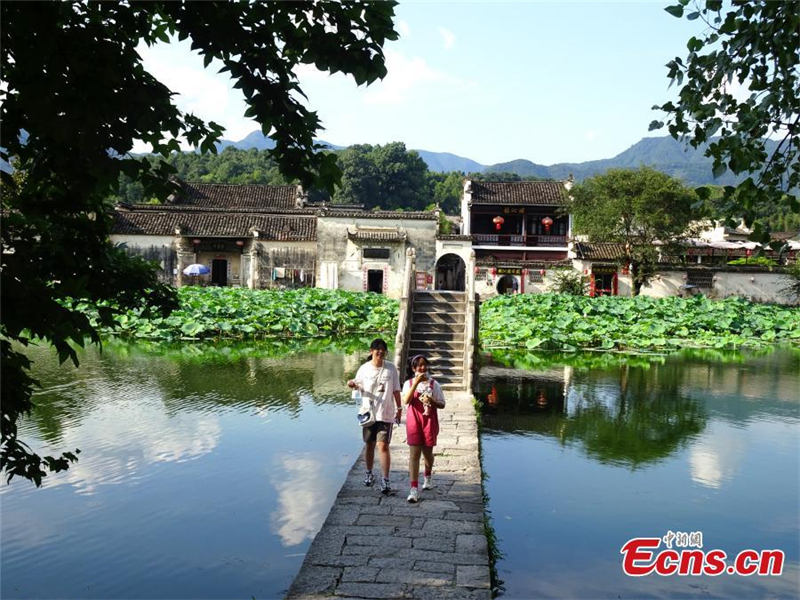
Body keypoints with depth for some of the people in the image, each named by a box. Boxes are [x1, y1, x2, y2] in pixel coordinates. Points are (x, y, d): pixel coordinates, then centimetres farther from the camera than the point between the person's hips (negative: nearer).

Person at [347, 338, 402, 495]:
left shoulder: (391, 368, -1)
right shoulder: (364, 368, 0)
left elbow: (396, 390, 5)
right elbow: (358, 386, 11)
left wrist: (399, 408, 4)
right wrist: (352, 384, -12)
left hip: (386, 414, -2)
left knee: (383, 446, -10)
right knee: (369, 444, 14)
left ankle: (385, 480, -5)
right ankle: (369, 473, 33)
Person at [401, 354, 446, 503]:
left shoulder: (434, 384, 2)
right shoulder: (409, 383, 1)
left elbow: (442, 404, 4)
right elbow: (405, 401, -16)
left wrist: (432, 401, -17)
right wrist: (416, 382, -22)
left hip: (429, 422, 1)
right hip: (414, 421, -1)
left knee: (427, 452, 13)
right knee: (414, 453, -7)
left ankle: (428, 476, 44)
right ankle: (414, 489, -8)